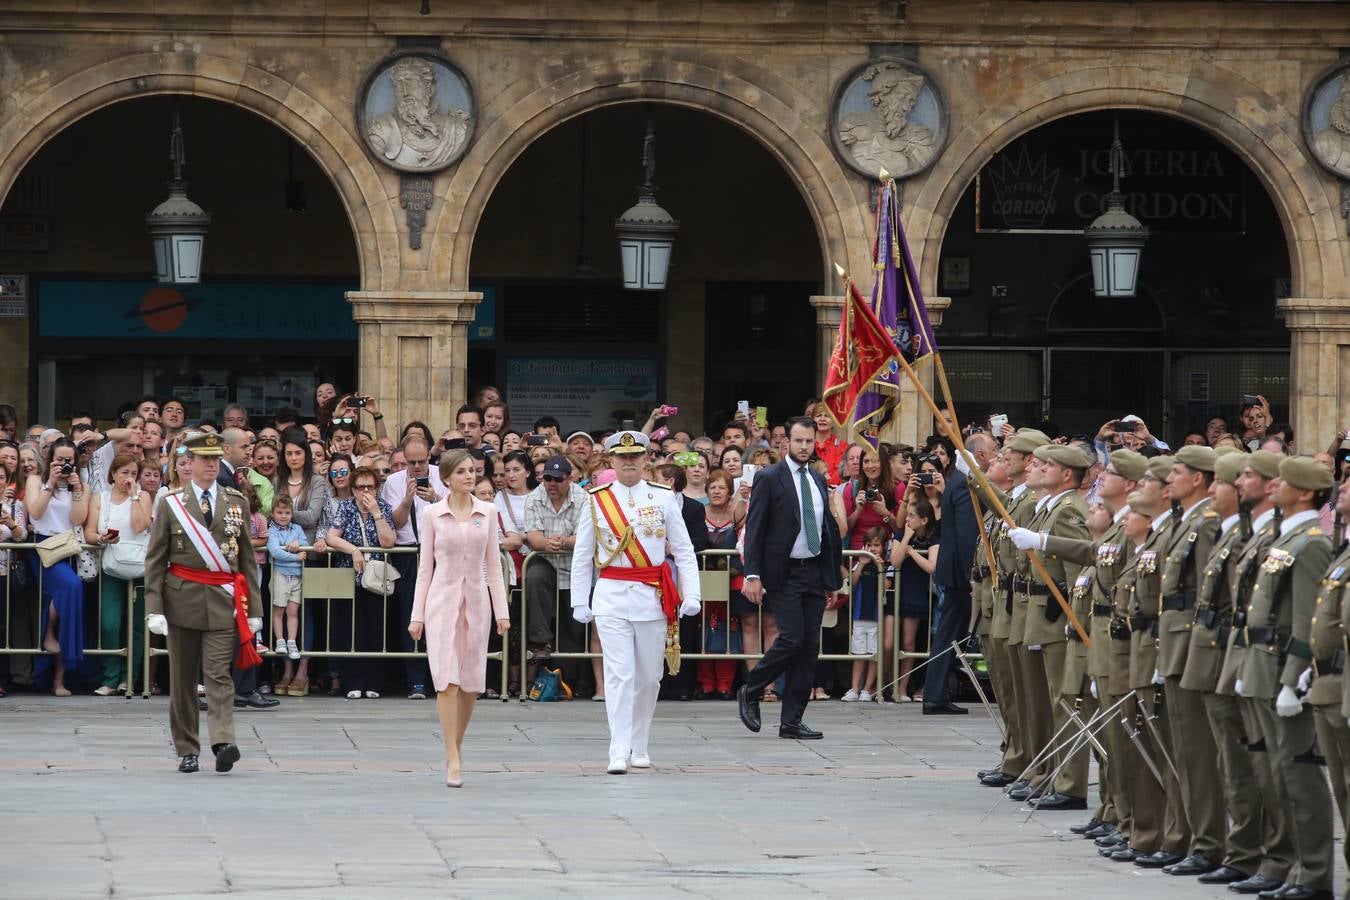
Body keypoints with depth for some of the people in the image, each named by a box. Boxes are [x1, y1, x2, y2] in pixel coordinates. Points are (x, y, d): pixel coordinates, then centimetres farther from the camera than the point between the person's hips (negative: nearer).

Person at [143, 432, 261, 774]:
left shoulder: (236, 502, 9)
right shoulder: (170, 504, 4)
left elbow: (247, 558, 11)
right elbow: (155, 560, 3)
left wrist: (252, 609, 5)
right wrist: (153, 608, -7)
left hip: (223, 601, 0)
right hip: (182, 599, 0)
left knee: (219, 675, -12)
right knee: (182, 679, 5)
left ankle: (223, 743, -23)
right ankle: (187, 751, 13)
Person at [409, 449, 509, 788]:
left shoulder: (488, 512, 7)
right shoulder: (432, 514, 1)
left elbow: (493, 565, 8)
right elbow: (425, 567, 4)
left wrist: (502, 610, 3)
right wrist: (417, 614, 0)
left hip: (476, 600, 3)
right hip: (443, 598, -3)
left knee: (471, 683, 6)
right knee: (447, 679, -12)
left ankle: (456, 749, 24)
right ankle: (453, 761, -14)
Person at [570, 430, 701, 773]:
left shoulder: (663, 499, 4)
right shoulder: (596, 501, 4)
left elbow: (684, 551, 5)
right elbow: (582, 556, 8)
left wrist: (691, 595, -3)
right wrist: (579, 601, 4)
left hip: (653, 596, 1)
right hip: (611, 595, -1)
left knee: (648, 676, 8)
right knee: (619, 674, -10)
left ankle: (640, 747, 23)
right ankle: (619, 753, -14)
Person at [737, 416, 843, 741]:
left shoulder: (819, 481, 15)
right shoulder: (769, 479, -4)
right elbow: (754, 529, -7)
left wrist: (832, 575, 16)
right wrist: (753, 575, -15)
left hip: (814, 572, 6)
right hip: (783, 574, -6)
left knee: (810, 646, 2)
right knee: (792, 639, -16)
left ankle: (792, 721, 6)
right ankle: (750, 693, 5)